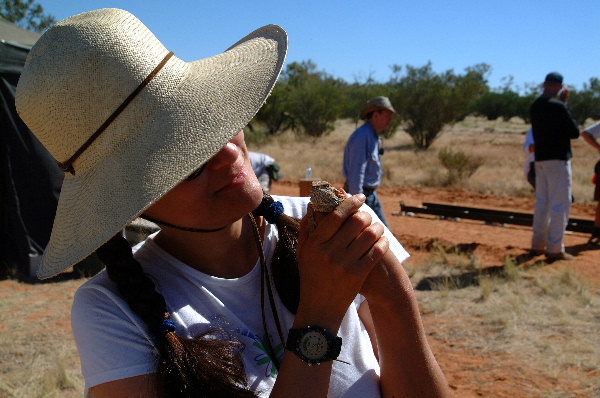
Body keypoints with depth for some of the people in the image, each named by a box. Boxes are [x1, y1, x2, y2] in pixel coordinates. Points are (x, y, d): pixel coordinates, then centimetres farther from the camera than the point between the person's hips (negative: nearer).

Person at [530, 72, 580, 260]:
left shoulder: (534, 107, 9)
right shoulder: (558, 107, -15)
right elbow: (575, 132, -9)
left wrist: (563, 101, 25)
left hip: (540, 158, 8)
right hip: (558, 159, -8)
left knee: (542, 202, 15)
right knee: (560, 204, -3)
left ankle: (538, 244, 20)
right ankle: (554, 248, -2)